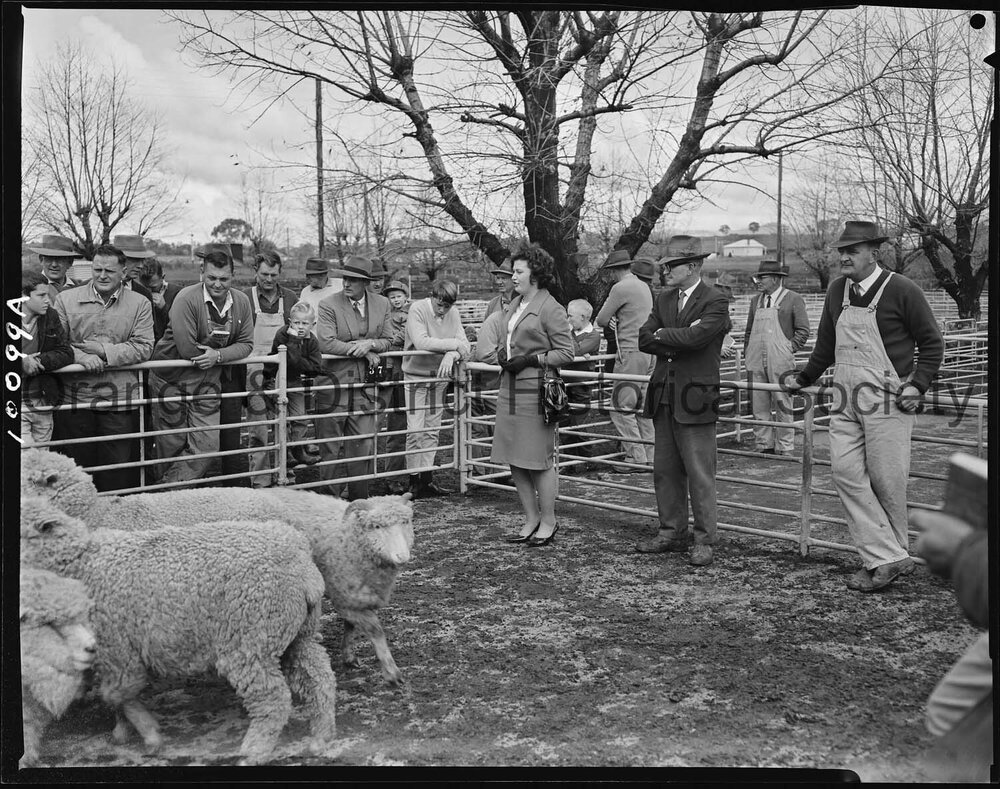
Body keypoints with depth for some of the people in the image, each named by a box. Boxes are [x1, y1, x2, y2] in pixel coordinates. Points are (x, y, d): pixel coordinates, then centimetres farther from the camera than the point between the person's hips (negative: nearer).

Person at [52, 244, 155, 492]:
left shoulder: (140, 304, 4)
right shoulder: (66, 299, 7)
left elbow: (143, 348, -6)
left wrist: (103, 350, -14)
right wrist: (81, 357, -17)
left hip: (120, 400, -1)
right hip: (75, 397, 1)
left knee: (117, 470, 5)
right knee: (77, 465, 9)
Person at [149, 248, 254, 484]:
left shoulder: (242, 302, -1)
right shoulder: (187, 299, -19)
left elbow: (246, 344, 0)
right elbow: (187, 349, -24)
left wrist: (218, 355, -18)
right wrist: (226, 348, -12)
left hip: (208, 382, 5)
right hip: (171, 378, -4)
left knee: (207, 446, -2)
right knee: (172, 447, 6)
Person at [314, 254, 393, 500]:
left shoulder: (382, 304, 7)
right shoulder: (328, 305, -6)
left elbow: (387, 340, 12)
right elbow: (325, 343, -15)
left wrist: (370, 344, -10)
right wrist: (362, 350, -13)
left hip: (364, 386, 3)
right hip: (333, 384, -3)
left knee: (363, 445, 5)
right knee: (328, 447, 1)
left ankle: (359, 497, 17)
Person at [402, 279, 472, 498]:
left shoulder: (453, 314, 0)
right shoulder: (417, 309, -14)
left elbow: (464, 345, -5)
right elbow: (421, 342, -26)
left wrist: (451, 356, -26)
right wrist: (453, 344, -22)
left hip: (440, 377, 5)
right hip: (416, 375, -5)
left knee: (432, 430, 8)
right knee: (415, 430, -6)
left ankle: (427, 480, 15)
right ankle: (414, 480, 3)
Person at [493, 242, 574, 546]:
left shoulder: (550, 309, -9)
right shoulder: (514, 305, 14)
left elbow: (566, 352, -10)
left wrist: (530, 360, -15)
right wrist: (501, 353, 4)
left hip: (535, 391, -8)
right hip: (509, 388, 8)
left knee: (540, 460, -1)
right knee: (515, 461, 10)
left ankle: (548, 522, 13)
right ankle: (531, 520, 22)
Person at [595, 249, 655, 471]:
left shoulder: (620, 288, -11)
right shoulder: (644, 286, 16)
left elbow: (600, 320, -7)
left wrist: (612, 320, 13)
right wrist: (618, 320, 2)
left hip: (630, 352, -9)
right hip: (648, 350, 9)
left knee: (621, 408, -5)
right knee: (642, 406, 12)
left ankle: (636, 457, -6)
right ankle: (649, 456, 14)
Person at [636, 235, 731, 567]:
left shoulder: (715, 301, -7)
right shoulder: (663, 298, 14)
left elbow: (695, 337, -22)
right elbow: (644, 339, 4)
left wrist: (662, 335, -6)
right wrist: (678, 343, -10)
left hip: (695, 400, -7)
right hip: (664, 398, 7)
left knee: (699, 474, -1)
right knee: (665, 471, 13)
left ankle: (704, 540, 9)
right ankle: (671, 533, 24)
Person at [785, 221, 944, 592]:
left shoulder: (901, 290, -6)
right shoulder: (837, 291, 10)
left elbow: (932, 343, 0)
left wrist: (918, 385, -10)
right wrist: (803, 379, 25)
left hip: (887, 401, -5)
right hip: (847, 401, 6)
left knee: (887, 481, -1)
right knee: (845, 471, -6)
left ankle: (894, 554, 18)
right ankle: (886, 559, -1)